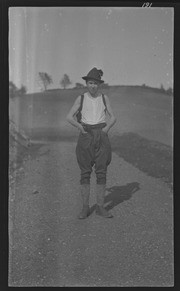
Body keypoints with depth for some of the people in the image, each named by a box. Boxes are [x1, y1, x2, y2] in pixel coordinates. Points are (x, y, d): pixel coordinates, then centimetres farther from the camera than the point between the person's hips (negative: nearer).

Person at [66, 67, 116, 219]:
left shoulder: (104, 98, 7)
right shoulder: (81, 98, 5)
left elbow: (113, 117, 9)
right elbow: (69, 117, 4)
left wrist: (106, 128, -8)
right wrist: (80, 127, -10)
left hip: (101, 136, 1)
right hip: (86, 137, -1)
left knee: (101, 172, -1)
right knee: (85, 172, -1)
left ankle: (100, 207, 7)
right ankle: (85, 208, 7)